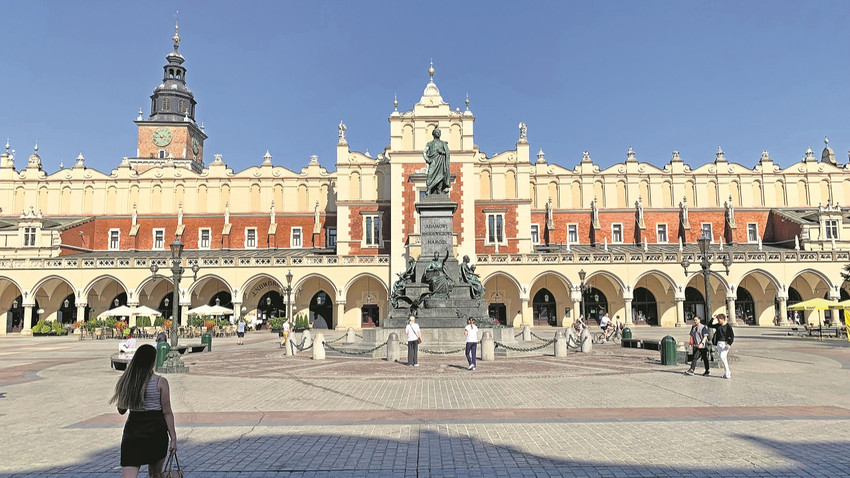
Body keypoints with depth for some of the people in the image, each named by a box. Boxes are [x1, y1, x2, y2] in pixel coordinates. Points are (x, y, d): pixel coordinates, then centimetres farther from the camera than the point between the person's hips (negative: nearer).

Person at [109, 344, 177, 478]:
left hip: (132, 431, 2)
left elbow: (121, 410, 11)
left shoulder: (125, 381, 0)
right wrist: (173, 438, -2)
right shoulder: (160, 382, -10)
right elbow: (167, 412, -8)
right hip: (156, 432, -2)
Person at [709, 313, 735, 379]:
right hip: (719, 343, 6)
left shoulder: (728, 326, -8)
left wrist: (729, 344, -17)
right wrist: (713, 319, 7)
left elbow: (732, 336, -8)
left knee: (723, 356, -16)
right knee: (721, 358, 6)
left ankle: (728, 373, -7)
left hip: (725, 343, -6)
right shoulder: (718, 325, 8)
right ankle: (727, 372, 15)